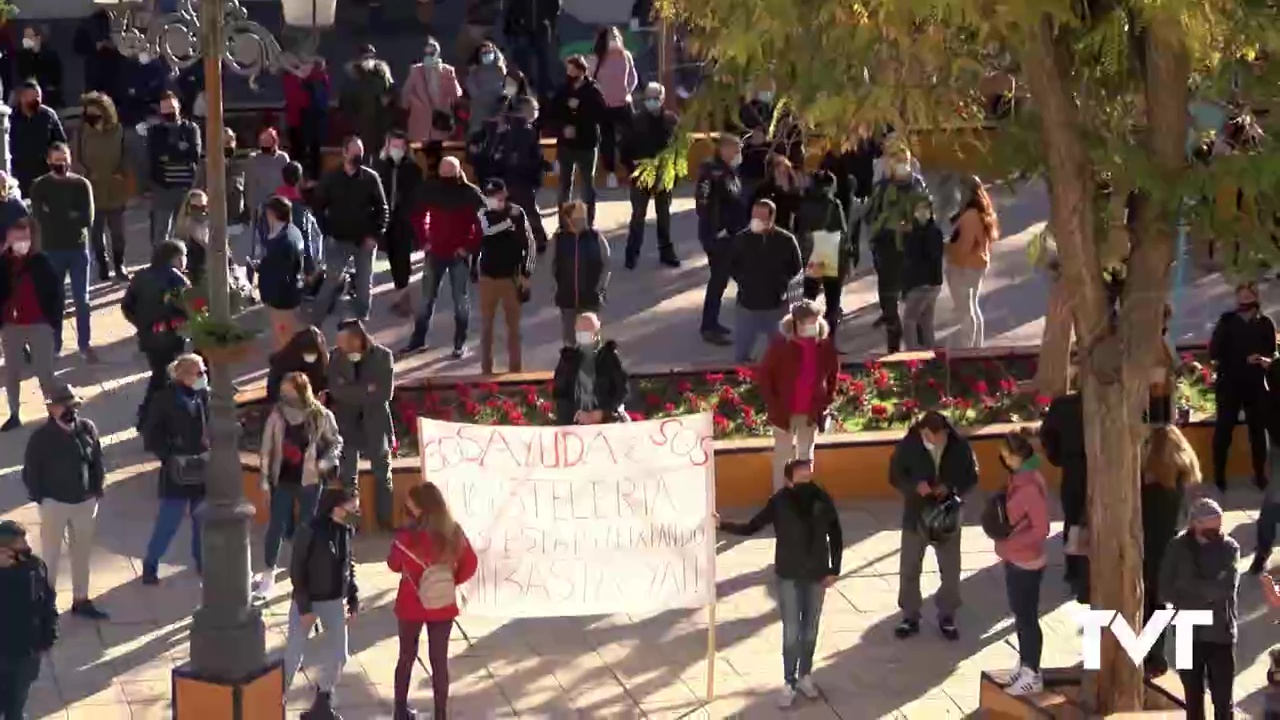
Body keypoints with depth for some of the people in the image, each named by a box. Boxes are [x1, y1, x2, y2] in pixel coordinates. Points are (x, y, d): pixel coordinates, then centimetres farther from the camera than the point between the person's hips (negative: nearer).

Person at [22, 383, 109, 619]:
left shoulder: (87, 428, -5)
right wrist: (40, 498, -9)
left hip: (85, 502, 5)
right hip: (54, 503, -4)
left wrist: (97, 491, 3)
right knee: (51, 555, 4)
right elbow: (30, 471, -8)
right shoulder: (41, 437, -16)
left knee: (82, 554, 18)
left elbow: (97, 462, 5)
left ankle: (81, 600, 32)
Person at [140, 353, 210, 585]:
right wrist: (169, 455, -16)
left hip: (203, 469, 4)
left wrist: (211, 451, -3)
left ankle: (203, 562, 33)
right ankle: (150, 566, 14)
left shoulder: (205, 396, -2)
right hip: (177, 472, -4)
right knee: (168, 522, -1)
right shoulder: (165, 398, -13)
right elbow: (150, 433, -8)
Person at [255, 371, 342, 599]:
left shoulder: (321, 416, -11)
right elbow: (267, 448, 0)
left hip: (309, 480, -1)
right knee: (276, 526, 4)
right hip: (282, 480, 1)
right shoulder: (277, 415, -7)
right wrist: (265, 477, 0)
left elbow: (336, 442, 2)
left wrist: (327, 462, -16)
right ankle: (268, 574, 18)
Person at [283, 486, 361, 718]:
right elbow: (296, 570, -16)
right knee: (293, 655, -2)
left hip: (335, 602, 6)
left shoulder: (348, 532, 0)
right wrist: (304, 607, -18)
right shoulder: (310, 531, -19)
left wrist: (353, 598, 5)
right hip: (307, 602, -6)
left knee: (337, 655, 9)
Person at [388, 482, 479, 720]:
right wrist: (451, 581, 6)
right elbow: (470, 565, -1)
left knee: (407, 657, 17)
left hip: (410, 606, -1)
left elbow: (394, 565, -3)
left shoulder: (407, 536, -20)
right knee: (439, 661, 10)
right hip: (442, 606, 1)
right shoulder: (454, 533, -12)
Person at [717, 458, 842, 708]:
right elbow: (751, 528, -9)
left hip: (816, 575, 2)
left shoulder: (822, 500, -9)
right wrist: (722, 525, -22)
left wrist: (834, 570, 0)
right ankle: (789, 682, 12)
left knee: (810, 630, 13)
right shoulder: (779, 502, -13)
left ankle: (805, 675, 30)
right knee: (791, 632, 0)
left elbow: (836, 536, 2)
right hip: (789, 576, -2)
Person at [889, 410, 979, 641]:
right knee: (909, 569, 7)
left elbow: (972, 476, -2)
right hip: (916, 515, -1)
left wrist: (951, 487, -21)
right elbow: (895, 476, -6)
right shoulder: (907, 446, -15)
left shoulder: (960, 446, -12)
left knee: (950, 570, 10)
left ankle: (947, 617, 27)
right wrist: (915, 486, -27)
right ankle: (910, 617, 22)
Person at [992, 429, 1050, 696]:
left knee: (1028, 618, 2)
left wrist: (1009, 543, -21)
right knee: (1020, 615, 19)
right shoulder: (1017, 478, 4)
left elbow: (1041, 530, -22)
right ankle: (1025, 664, 32)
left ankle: (1033, 675, 13)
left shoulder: (1031, 486, -24)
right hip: (1014, 559, 9)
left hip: (1027, 562, -9)